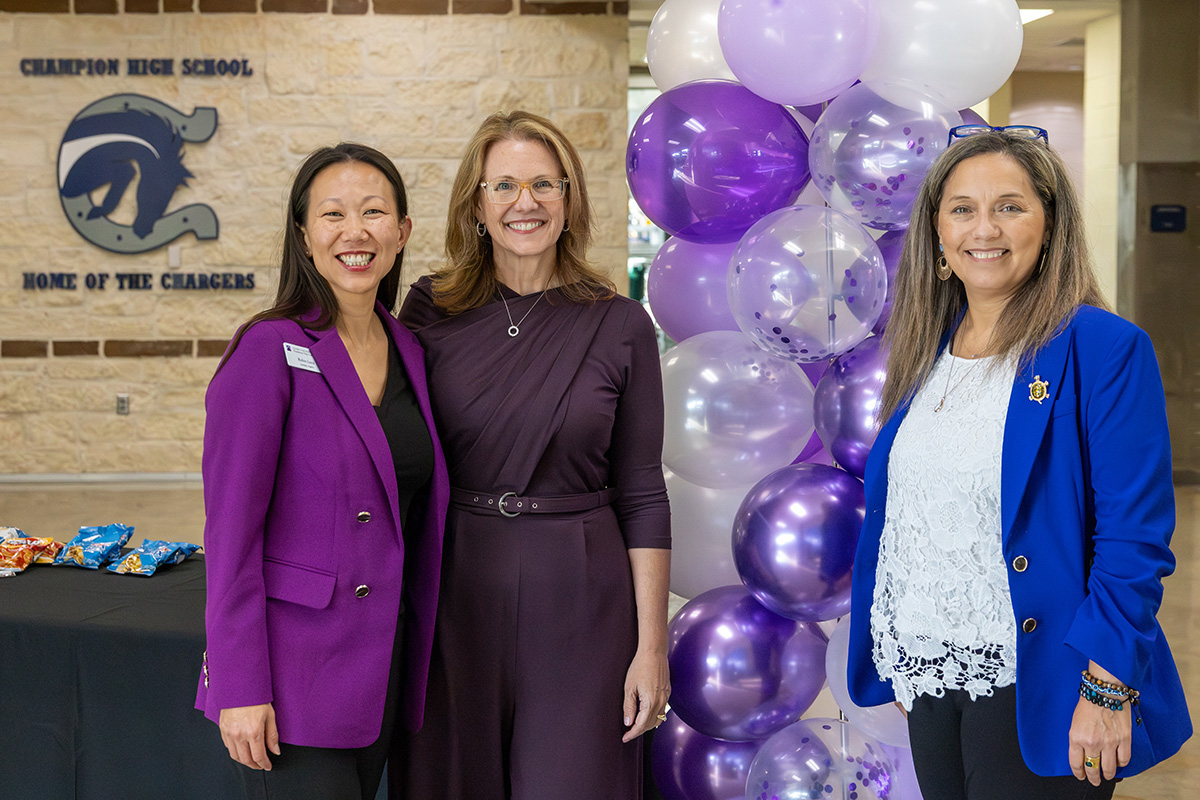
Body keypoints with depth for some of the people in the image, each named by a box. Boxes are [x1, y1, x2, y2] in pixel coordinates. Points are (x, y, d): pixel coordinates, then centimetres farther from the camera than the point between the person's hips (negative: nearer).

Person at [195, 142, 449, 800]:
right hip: (292, 674, -6)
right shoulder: (270, 351, -13)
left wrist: (417, 653, 12)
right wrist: (240, 689, -16)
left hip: (382, 666, 6)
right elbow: (232, 532, -14)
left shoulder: (406, 350, 8)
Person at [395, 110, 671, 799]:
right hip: (455, 591, 1)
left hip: (578, 600, -1)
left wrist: (652, 645, -4)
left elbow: (641, 493, 0)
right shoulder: (430, 310, 1)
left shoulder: (620, 325, -2)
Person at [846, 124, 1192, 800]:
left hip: (1032, 686, -6)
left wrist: (1107, 690, -20)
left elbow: (1134, 539, -15)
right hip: (930, 673, 6)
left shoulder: (1104, 349, -11)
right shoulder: (927, 352, 8)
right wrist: (899, 664, 14)